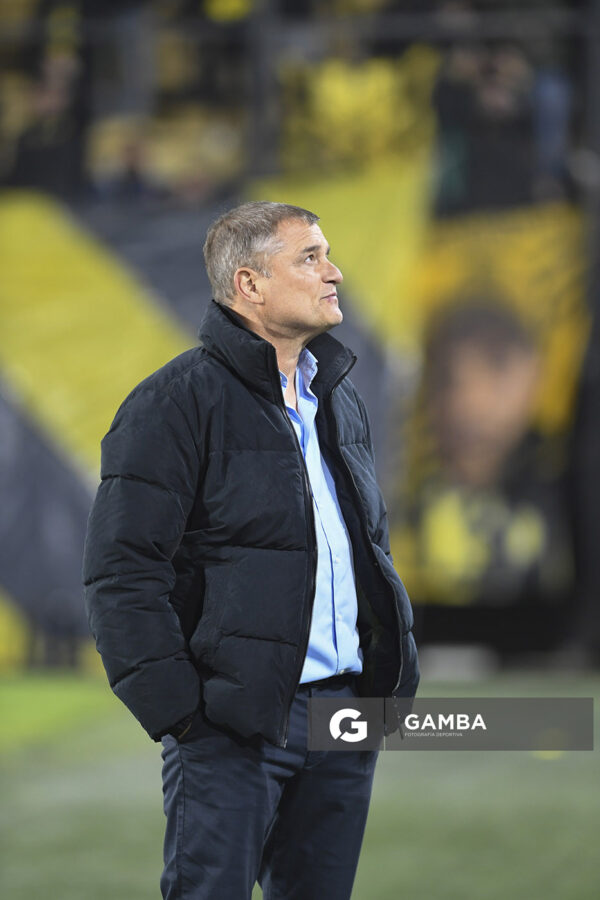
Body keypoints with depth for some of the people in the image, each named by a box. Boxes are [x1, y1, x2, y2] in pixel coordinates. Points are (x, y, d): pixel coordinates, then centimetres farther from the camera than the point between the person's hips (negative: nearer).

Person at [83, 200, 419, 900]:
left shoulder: (339, 401, 17)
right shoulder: (176, 403, -8)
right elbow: (121, 574, -12)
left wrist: (389, 678, 18)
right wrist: (176, 711, -16)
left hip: (344, 713, 7)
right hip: (234, 724, -7)